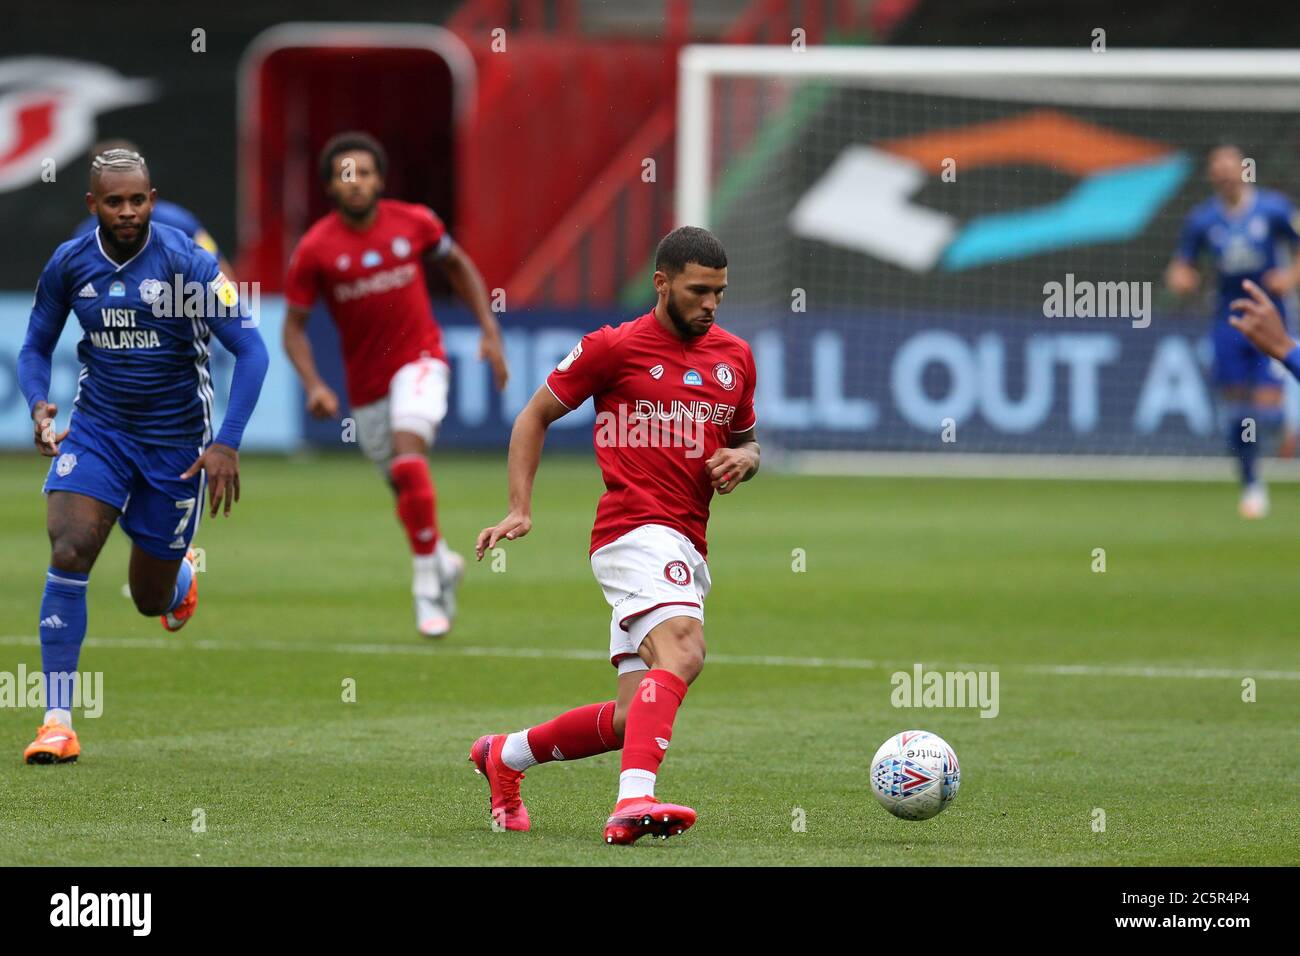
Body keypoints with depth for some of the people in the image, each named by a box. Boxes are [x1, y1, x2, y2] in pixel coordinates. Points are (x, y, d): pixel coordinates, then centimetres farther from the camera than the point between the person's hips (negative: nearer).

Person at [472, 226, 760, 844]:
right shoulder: (615, 347, 0)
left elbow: (746, 442, 30)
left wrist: (744, 457, 5)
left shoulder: (735, 357, 16)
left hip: (686, 550, 7)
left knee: (635, 716, 7)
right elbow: (535, 415, 10)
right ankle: (634, 801, -46)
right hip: (637, 531, -7)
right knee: (682, 652, -32)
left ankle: (504, 756, 29)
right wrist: (520, 509, 1)